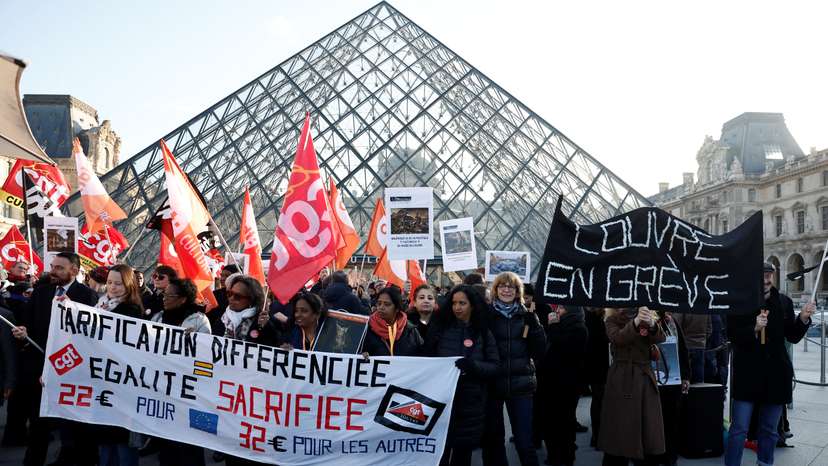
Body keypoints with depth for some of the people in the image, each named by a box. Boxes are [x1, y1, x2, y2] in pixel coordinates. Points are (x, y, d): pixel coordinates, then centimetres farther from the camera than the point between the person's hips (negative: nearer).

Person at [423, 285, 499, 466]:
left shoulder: (483, 333, 3)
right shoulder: (440, 327, 2)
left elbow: (495, 366, -3)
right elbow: (426, 358, 6)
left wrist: (474, 365, -20)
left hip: (470, 403, 1)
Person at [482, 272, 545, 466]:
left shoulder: (526, 315, 6)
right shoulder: (486, 314, 0)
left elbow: (539, 352, 1)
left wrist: (534, 325, -10)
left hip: (520, 384, 1)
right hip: (492, 383, -1)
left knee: (524, 440, 1)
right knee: (492, 436, 10)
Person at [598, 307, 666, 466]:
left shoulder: (646, 318, 10)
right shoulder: (612, 320, 2)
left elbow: (660, 338, -8)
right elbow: (617, 338, -19)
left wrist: (652, 324, -30)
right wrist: (635, 323, -36)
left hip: (645, 378, 3)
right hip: (622, 380, -3)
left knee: (649, 436, 3)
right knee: (620, 435, -2)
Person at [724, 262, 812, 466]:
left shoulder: (784, 302, 4)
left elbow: (793, 337, 6)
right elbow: (733, 336, -8)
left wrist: (803, 319, -10)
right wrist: (754, 328, -22)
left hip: (776, 373, 4)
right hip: (747, 373, -3)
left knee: (769, 430, 14)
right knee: (739, 429, -2)